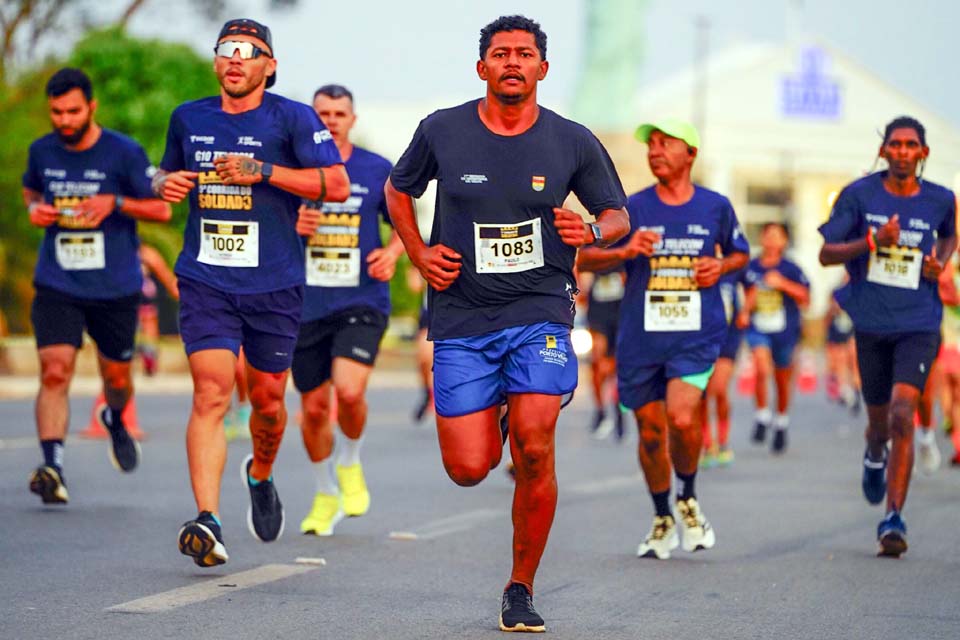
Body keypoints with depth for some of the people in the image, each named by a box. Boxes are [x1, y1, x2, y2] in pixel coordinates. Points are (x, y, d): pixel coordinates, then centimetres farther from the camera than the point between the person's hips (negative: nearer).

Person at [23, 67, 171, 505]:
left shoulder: (124, 153, -9)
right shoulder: (42, 151, 2)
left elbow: (162, 209, -4)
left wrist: (115, 203, -20)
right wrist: (34, 208, 0)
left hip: (115, 288, -1)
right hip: (56, 286, 1)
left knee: (116, 375, 13)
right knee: (54, 372, -16)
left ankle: (115, 419, 49)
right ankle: (52, 467, -22)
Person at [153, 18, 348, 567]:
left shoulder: (291, 118, -4)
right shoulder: (188, 119, 9)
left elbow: (338, 185, -12)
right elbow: (170, 172, 27)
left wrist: (262, 172, -19)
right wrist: (167, 183, 2)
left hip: (275, 285, -1)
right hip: (206, 281, 1)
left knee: (268, 399, 10)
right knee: (211, 393, -15)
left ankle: (261, 476, 43)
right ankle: (208, 522, -21)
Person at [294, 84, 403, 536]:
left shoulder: (378, 171, 3)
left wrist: (391, 252, -6)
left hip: (362, 300, -1)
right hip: (306, 305, 2)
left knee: (349, 391, -22)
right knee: (314, 407, 6)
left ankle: (350, 464, 10)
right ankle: (325, 495, 29)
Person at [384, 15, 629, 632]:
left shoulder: (573, 142, -1)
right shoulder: (441, 131, 0)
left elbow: (618, 216, 11)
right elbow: (399, 190, 18)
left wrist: (591, 231, -11)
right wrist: (419, 253, 4)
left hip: (540, 311, -1)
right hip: (462, 320, 1)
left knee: (534, 452, -18)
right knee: (469, 470, -6)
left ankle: (521, 591, 1)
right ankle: (493, 424, 34)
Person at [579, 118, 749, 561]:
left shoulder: (716, 207, 3)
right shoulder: (633, 208, 0)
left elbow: (740, 254, 20)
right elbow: (585, 260, -1)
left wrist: (721, 267, -3)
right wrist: (624, 251, -19)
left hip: (696, 336, -1)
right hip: (641, 337, 2)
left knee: (682, 418, -21)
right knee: (650, 430, 8)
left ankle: (688, 498, 8)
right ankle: (662, 520, 30)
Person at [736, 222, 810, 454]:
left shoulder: (790, 269, -5)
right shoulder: (751, 268, 3)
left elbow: (805, 298, -10)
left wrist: (783, 284, -21)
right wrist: (744, 313, 4)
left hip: (785, 331, 0)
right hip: (758, 329, 0)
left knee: (783, 381, 11)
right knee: (762, 368, -25)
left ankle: (781, 424, 32)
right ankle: (762, 416, -8)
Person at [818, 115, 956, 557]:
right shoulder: (859, 195, -2)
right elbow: (826, 254, -1)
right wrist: (871, 243, -17)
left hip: (919, 325, -1)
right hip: (872, 325, 1)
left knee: (902, 414, -19)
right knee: (879, 421, 13)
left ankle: (893, 519, -16)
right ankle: (875, 456, 53)